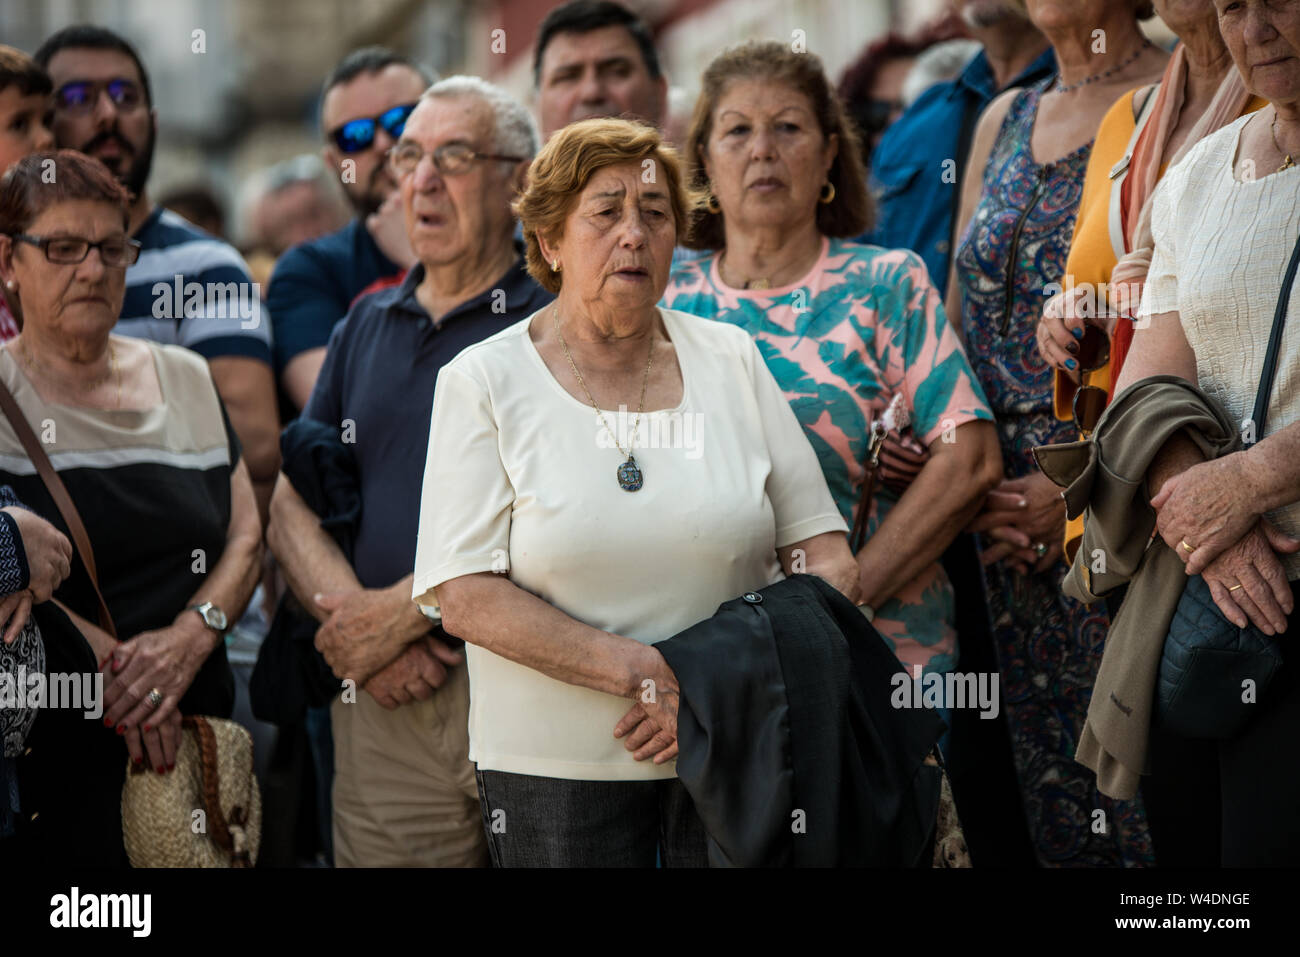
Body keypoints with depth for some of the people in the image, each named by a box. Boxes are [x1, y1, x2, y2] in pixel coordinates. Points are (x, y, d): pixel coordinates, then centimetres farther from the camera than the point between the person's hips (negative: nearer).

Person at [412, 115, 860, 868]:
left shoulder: (731, 360, 7)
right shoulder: (483, 382, -1)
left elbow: (826, 556, 4)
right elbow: (463, 597, -10)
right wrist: (644, 672, -17)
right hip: (555, 767, -2)